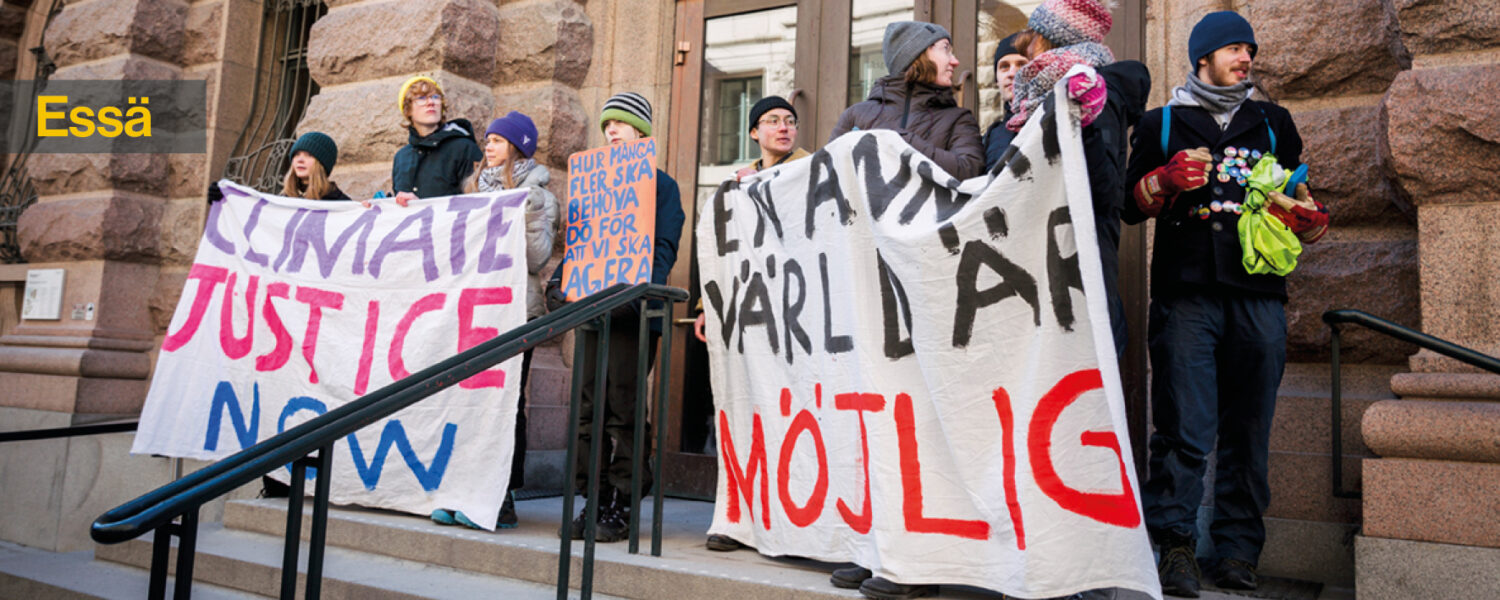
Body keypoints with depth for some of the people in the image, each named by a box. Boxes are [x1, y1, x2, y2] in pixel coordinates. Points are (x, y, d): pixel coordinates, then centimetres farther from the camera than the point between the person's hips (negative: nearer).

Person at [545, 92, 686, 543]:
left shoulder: (660, 185, 6)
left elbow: (662, 248, -4)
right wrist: (559, 281, 5)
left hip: (633, 314, -6)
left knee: (623, 410, -5)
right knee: (588, 408, 5)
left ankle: (621, 506, 2)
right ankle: (595, 500, 13)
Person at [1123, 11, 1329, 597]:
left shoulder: (1272, 122, 23)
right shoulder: (1161, 124, 16)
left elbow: (1299, 198, 26)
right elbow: (1131, 204, 13)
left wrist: (1308, 217, 3)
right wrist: (1167, 179, -6)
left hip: (1257, 292, 3)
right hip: (1185, 292, -2)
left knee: (1248, 429, 3)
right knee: (1185, 427, -9)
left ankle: (1237, 548, 13)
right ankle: (1175, 545, -1)